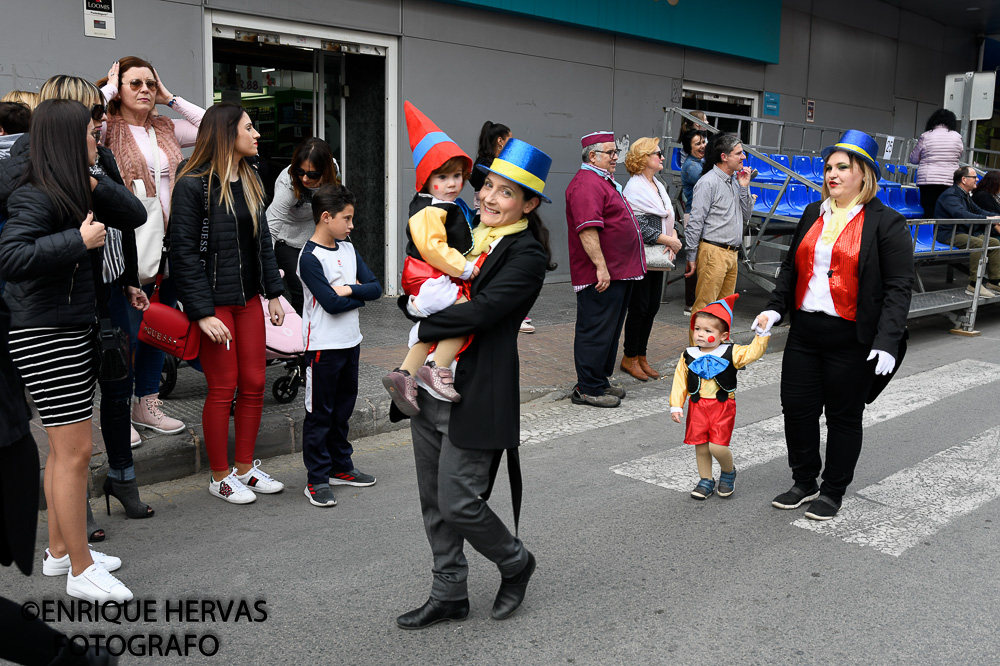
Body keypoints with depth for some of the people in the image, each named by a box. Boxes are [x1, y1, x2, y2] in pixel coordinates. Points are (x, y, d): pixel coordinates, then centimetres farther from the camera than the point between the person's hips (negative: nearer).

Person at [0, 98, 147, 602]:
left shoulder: (76, 192, 10)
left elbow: (135, 216, 9)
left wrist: (94, 185, -4)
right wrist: (79, 240, -25)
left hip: (75, 332, 9)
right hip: (44, 338, -9)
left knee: (64, 448, 16)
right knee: (75, 450, -6)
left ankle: (60, 550, 29)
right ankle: (81, 571, 4)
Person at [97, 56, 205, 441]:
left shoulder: (167, 130, 12)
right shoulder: (109, 129, -4)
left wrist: (171, 99, 6)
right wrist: (108, 88, -9)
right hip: (129, 243, -6)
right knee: (129, 331, -1)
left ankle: (147, 405, 28)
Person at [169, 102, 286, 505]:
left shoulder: (250, 181, 11)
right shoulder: (193, 185, -12)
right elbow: (183, 252, -15)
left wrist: (273, 292, 10)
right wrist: (203, 312, -19)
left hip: (248, 298, 7)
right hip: (214, 301, -7)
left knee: (254, 384, 9)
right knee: (223, 388, 0)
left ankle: (245, 467, 24)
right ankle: (220, 477, 16)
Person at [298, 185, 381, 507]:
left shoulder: (348, 249, 9)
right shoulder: (310, 258, -15)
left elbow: (375, 287, 2)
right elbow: (332, 303, -22)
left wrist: (348, 290, -14)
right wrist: (360, 295, -8)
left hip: (350, 342, 8)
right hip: (323, 346, -8)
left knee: (343, 408, 17)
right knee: (319, 413, 1)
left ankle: (340, 467, 29)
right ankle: (317, 479, 8)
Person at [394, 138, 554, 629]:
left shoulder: (527, 255, -12)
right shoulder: (467, 233, 11)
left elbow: (480, 312, -23)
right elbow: (413, 289, 15)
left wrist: (421, 327, -13)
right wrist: (419, 298, -8)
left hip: (475, 396, -7)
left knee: (457, 502, -3)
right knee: (433, 501, 14)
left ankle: (515, 563, 27)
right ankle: (449, 595, 31)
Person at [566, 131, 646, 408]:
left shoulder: (604, 182, 21)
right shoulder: (587, 183, -15)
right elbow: (587, 229, -25)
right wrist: (601, 267, -28)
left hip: (619, 272, 11)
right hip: (601, 275, -11)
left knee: (609, 330, 16)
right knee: (596, 331, -5)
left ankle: (600, 382, 26)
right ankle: (587, 389, 3)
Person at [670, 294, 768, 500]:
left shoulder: (731, 353, -3)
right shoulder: (689, 356, 2)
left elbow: (753, 352, -12)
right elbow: (680, 381, 3)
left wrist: (763, 333, -22)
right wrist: (676, 406, -2)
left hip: (723, 407, -3)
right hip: (697, 406, 3)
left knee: (718, 447, -10)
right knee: (700, 446, 7)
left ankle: (728, 471, 21)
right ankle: (706, 480, 27)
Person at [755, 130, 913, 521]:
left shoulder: (886, 223, -6)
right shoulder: (813, 214, 12)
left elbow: (898, 287, -9)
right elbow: (791, 268, 18)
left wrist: (887, 341, -18)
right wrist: (775, 308, 4)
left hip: (851, 339, -5)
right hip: (804, 331, 5)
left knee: (843, 416, 8)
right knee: (796, 408, 8)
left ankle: (833, 492, 24)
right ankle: (804, 482, 28)